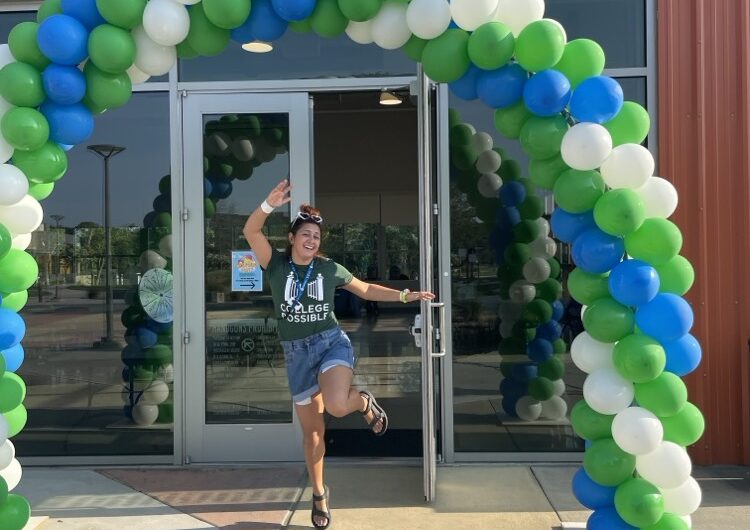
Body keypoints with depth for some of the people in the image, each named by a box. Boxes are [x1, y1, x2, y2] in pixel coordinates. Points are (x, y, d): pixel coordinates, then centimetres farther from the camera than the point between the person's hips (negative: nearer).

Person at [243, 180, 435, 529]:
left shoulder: (329, 268, 2)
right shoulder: (276, 264, -2)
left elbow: (366, 290, 12)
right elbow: (250, 231, -16)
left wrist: (405, 295, 5)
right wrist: (270, 204, -33)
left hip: (332, 342, -1)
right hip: (296, 353, 1)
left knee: (337, 406, -32)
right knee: (312, 431, 10)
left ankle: (364, 402, 6)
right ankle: (319, 494, 33)